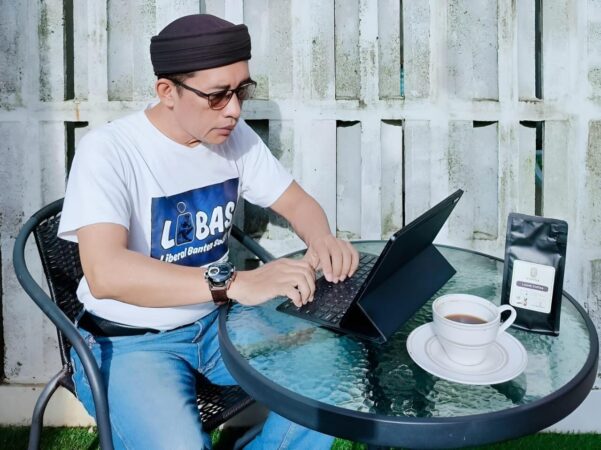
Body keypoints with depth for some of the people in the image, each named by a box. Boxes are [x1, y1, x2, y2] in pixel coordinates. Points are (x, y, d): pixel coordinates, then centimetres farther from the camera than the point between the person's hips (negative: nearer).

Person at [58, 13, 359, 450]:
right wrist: (237, 283, -44)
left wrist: (322, 240, -18)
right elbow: (106, 273, -35)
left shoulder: (234, 136, -3)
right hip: (129, 340, -5)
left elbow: (297, 201, 6)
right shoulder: (108, 151, -22)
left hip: (216, 320, 5)